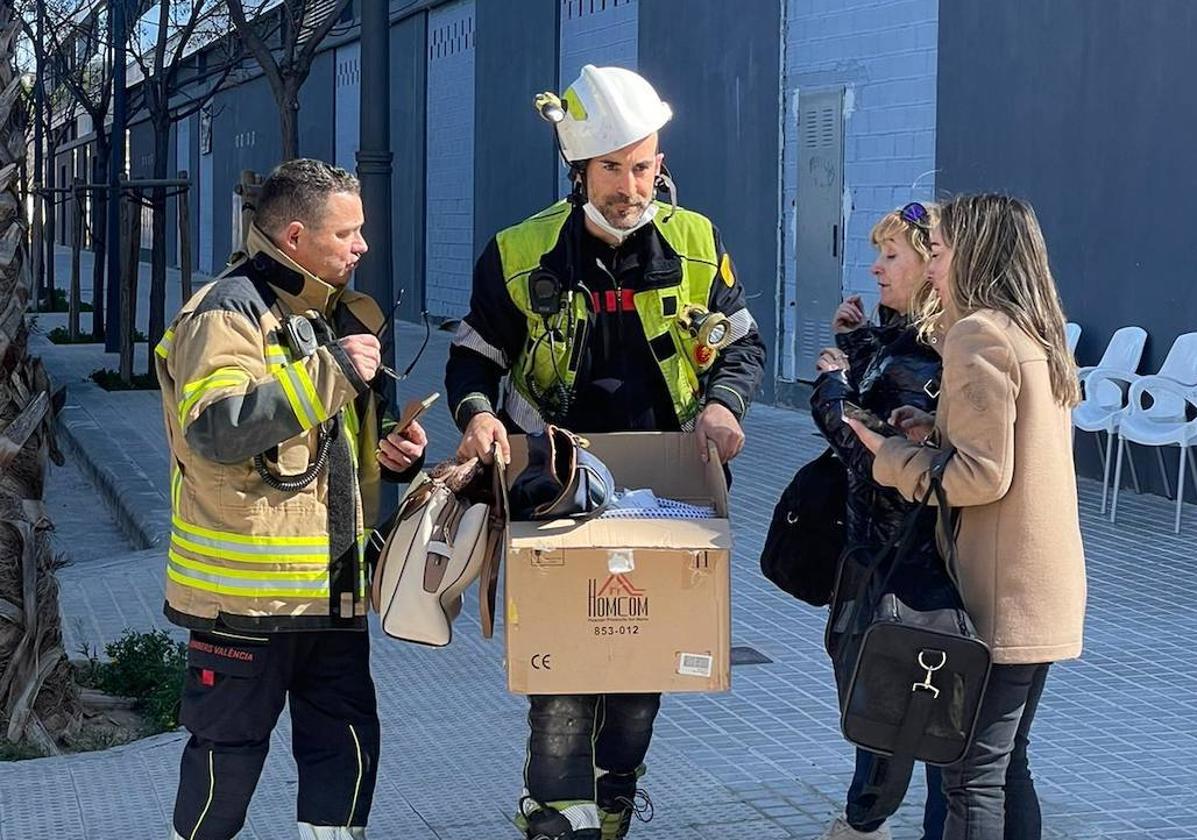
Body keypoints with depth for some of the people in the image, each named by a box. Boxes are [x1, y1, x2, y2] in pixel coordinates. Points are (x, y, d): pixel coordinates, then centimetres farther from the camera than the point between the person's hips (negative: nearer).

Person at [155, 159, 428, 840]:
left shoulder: (338, 313, 16)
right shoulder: (229, 312, -13)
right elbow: (215, 428, -30)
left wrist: (394, 450, 7)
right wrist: (328, 370, -28)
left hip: (331, 584, 8)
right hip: (245, 586, -8)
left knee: (347, 740, 10)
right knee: (230, 746, 3)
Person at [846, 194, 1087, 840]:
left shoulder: (977, 335, -15)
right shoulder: (1040, 334, 13)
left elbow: (983, 475, -19)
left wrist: (892, 458, -8)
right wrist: (938, 434, 10)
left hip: (999, 593, -10)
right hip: (1047, 590, 10)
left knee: (971, 774, -6)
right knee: (1006, 764, 16)